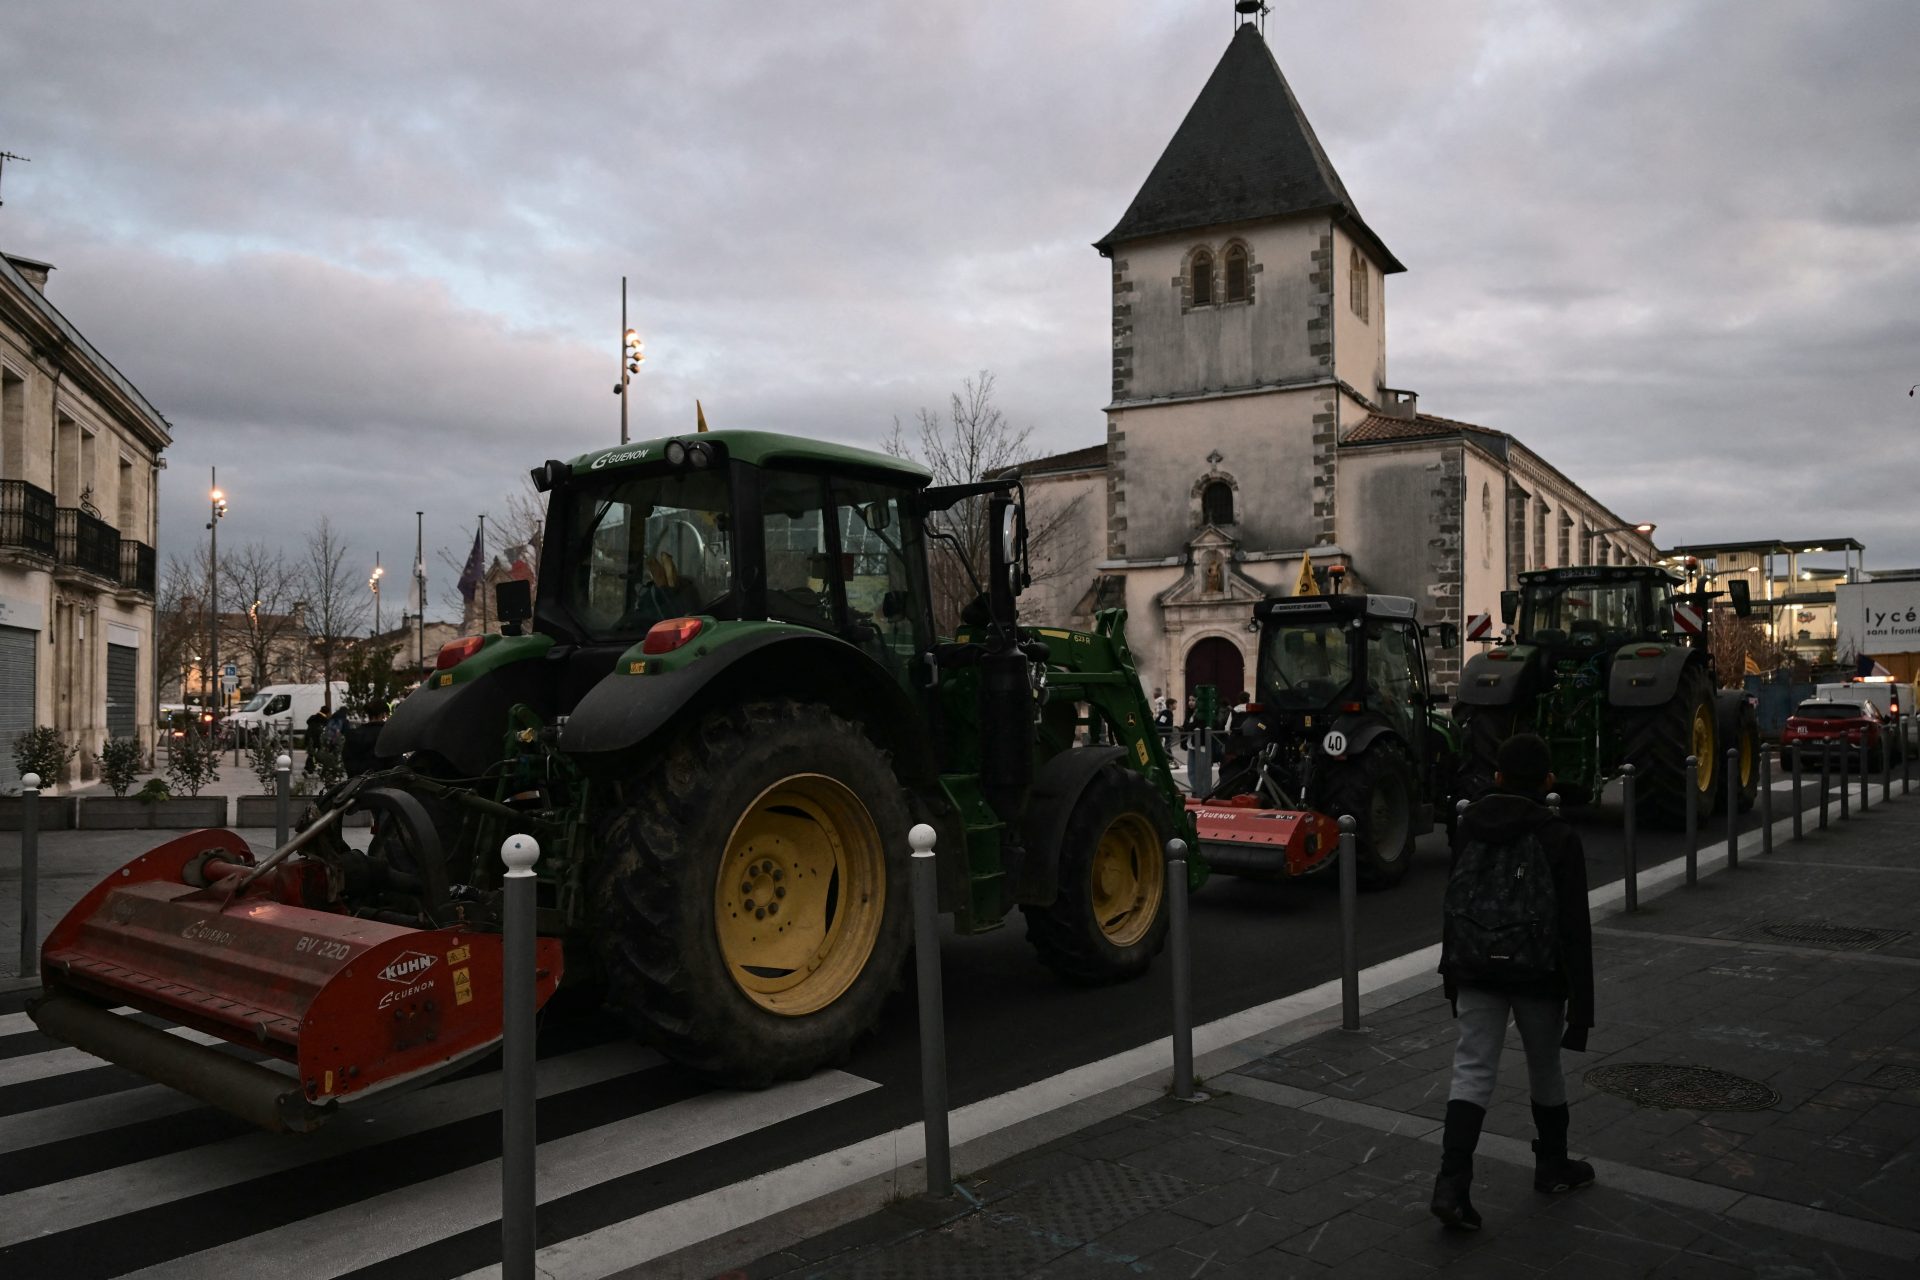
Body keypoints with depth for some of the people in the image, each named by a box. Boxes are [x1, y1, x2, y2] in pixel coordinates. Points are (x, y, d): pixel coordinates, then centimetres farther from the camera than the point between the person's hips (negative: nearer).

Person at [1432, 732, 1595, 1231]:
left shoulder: (1468, 827, 1)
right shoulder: (1559, 838, -11)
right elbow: (1574, 927, -11)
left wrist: (1452, 970, 18)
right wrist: (1579, 1002, -7)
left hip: (1475, 971, 2)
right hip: (1537, 974, -2)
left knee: (1472, 1072, 1)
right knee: (1545, 1069, 18)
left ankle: (1451, 1185, -10)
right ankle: (1553, 1166, 37)